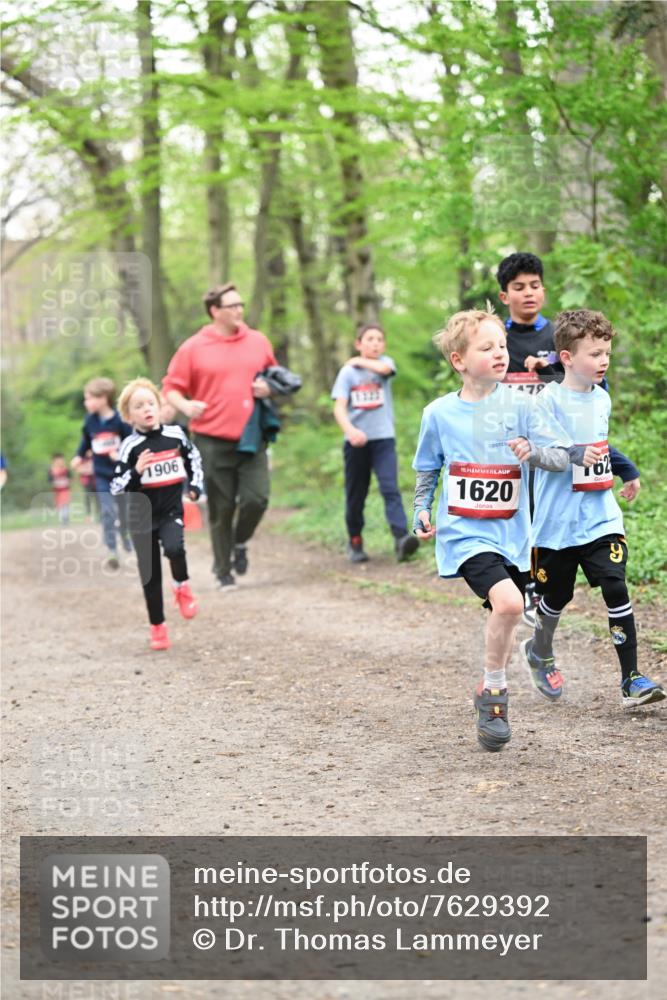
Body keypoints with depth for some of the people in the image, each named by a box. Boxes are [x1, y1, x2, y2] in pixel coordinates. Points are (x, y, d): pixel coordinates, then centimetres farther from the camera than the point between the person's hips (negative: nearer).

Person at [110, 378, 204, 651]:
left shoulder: (175, 435, -1)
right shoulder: (130, 447, -8)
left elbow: (193, 458, 19)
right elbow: (117, 488, -9)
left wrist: (195, 486, 9)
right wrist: (136, 472, -24)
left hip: (172, 510, 0)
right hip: (142, 516, 0)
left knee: (174, 548, -31)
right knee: (150, 575, 6)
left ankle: (182, 586, 0)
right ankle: (157, 628, 20)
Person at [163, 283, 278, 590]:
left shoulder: (258, 341, 8)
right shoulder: (193, 348, -2)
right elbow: (171, 387, 1)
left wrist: (269, 388, -3)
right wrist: (185, 405, -19)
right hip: (213, 441, -2)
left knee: (257, 498, -11)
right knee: (221, 508, 2)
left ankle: (240, 542, 20)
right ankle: (223, 570, 17)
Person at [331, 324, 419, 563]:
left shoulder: (385, 361, 7)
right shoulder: (347, 372, 4)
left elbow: (383, 368, -19)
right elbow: (339, 408, -5)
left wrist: (359, 361, -1)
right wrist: (350, 430, -23)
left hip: (383, 438, -1)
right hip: (356, 440, 1)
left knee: (390, 488, -16)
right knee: (355, 495, 7)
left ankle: (401, 538, -28)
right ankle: (355, 542, 21)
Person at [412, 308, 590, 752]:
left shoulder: (520, 405, -2)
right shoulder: (439, 413, -1)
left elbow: (564, 455, -6)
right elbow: (427, 470, 15)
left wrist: (534, 451, -25)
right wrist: (422, 512, 9)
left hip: (511, 532, 3)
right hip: (464, 533, -3)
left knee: (506, 618, 14)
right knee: (507, 602, -25)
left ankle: (493, 699, 37)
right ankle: (494, 691, -6)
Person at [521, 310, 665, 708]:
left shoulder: (602, 399, 8)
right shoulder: (551, 399, -11)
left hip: (601, 516, 4)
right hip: (557, 520, -4)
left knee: (615, 587, -11)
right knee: (557, 596, 11)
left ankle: (632, 678, -6)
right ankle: (540, 652, 41)